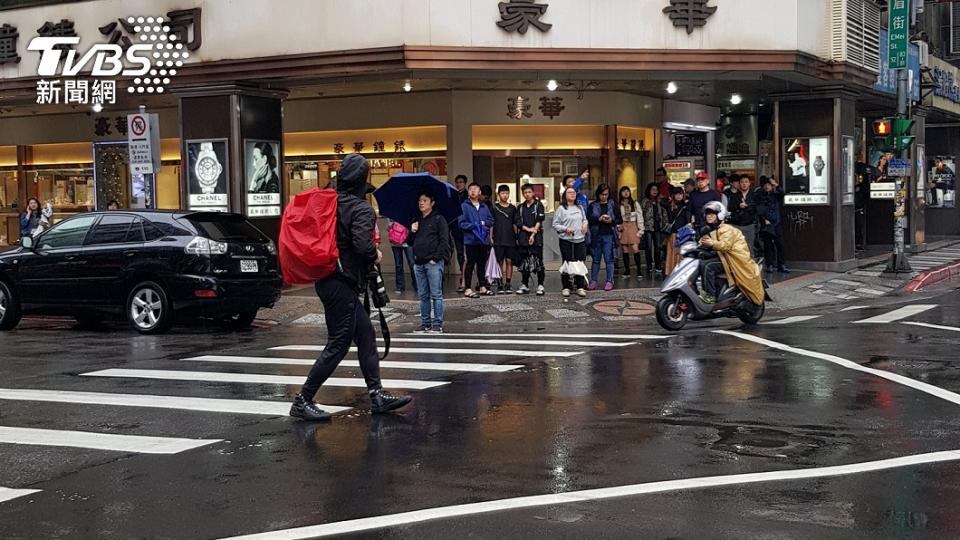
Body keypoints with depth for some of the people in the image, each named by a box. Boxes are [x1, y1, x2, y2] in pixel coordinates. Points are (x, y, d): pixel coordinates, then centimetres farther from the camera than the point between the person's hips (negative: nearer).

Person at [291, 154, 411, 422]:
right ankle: (303, 401, 0)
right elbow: (362, 244, -27)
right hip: (343, 282, -9)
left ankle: (377, 395, 16)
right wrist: (375, 255, -7)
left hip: (327, 279, 9)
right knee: (338, 344, -2)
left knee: (365, 335, 13)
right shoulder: (361, 208, -14)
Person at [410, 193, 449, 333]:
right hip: (419, 263, 6)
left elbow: (443, 241, -8)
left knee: (436, 294, -5)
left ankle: (438, 323, -3)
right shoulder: (417, 221, 18)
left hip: (433, 263, -6)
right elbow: (411, 242, 22)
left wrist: (436, 258, -13)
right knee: (423, 295, 8)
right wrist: (412, 231, 2)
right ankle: (425, 323, 14)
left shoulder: (438, 219, -1)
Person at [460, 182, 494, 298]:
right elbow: (461, 223, -8)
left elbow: (491, 220, 11)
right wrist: (473, 226, -16)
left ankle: (482, 287, 21)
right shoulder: (464, 206, -3)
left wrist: (484, 223, -7)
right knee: (470, 264, -4)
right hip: (471, 240, -5)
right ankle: (467, 289, -1)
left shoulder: (484, 207, 12)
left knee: (482, 264, 13)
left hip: (484, 240, 5)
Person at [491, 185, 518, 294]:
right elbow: (491, 224, 3)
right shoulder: (494, 208, 3)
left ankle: (508, 284, 6)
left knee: (509, 261, 2)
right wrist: (491, 237, -3)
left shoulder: (512, 208, 10)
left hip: (510, 239, 2)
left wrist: (516, 237, 8)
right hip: (498, 240, -2)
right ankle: (500, 284, 4)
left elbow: (515, 224, 14)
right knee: (500, 261, 0)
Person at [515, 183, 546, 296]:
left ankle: (540, 285, -2)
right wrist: (528, 229, -10)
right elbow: (518, 222, 6)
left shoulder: (539, 205, 3)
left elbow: (539, 221, -5)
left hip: (536, 238, -4)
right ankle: (525, 285, 14)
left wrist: (533, 234, -13)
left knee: (538, 261, -6)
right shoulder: (520, 207, 15)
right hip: (523, 238, 4)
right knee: (524, 263, 6)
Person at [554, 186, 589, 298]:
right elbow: (555, 225, -4)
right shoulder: (561, 209, -3)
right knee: (567, 263, -1)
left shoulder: (579, 208, 12)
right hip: (566, 240, -4)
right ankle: (566, 288, 8)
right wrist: (566, 229, -17)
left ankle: (580, 287, 9)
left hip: (580, 240, 4)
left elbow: (584, 219, 25)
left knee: (580, 263, 2)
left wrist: (585, 225, 4)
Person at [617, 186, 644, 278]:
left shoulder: (635, 204, 7)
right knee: (625, 250, 4)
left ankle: (639, 269, -3)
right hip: (623, 228, 1)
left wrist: (640, 230, -1)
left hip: (633, 227, -1)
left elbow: (640, 217, 5)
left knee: (635, 248, -12)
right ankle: (626, 270, 12)